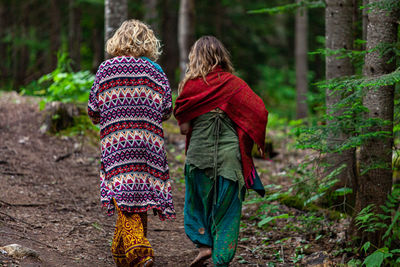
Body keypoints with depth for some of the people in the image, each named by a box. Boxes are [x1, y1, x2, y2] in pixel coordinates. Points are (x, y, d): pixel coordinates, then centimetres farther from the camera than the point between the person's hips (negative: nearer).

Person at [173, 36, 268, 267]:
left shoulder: (191, 85, -4)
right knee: (227, 206, 7)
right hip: (230, 153, 0)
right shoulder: (234, 84, -2)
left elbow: (184, 128, -3)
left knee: (198, 200, 19)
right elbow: (260, 112, -7)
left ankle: (204, 244, 5)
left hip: (199, 152, 0)